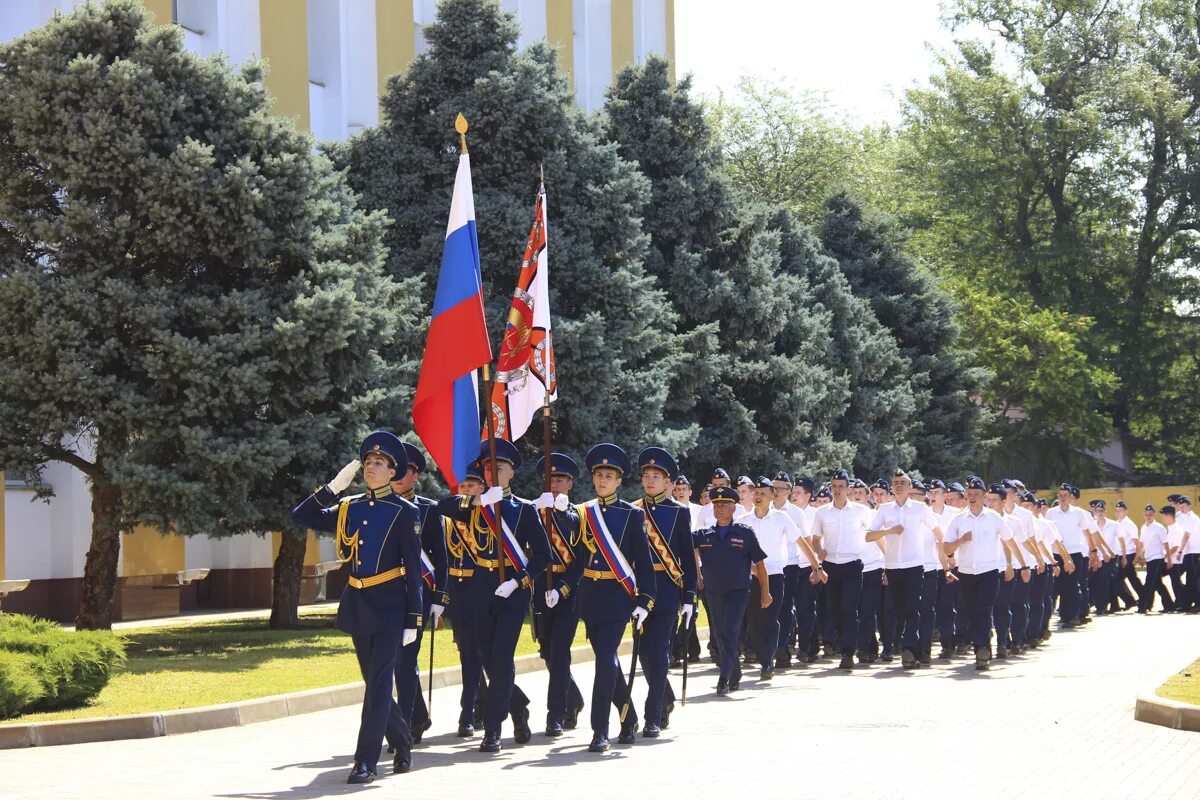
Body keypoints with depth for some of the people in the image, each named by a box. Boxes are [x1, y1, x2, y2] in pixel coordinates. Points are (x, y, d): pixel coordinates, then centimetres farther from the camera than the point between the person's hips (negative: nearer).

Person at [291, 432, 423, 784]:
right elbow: (301, 516, 9)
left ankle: (366, 761, -9)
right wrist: (334, 487, 1)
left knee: (379, 682, -9)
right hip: (357, 604, 6)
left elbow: (413, 569, -4)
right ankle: (402, 743, 31)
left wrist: (412, 620, -8)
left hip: (389, 605, -6)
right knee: (375, 682, 12)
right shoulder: (348, 508, 10)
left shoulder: (404, 512, -4)